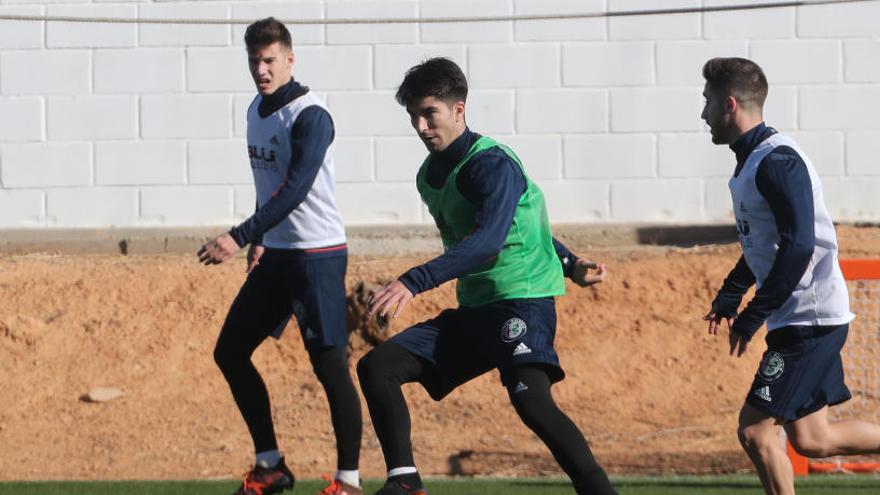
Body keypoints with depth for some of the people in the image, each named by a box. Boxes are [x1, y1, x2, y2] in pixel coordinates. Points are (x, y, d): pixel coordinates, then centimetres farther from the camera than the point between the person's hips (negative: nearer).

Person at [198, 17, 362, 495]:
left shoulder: (311, 118, -17)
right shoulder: (258, 110, 9)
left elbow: (295, 191, -26)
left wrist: (240, 237, -32)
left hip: (317, 254, -9)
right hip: (275, 254, 9)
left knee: (329, 364, -10)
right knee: (230, 352, 9)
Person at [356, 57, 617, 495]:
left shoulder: (492, 164, -15)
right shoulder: (429, 176, 13)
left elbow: (488, 239, -31)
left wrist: (414, 283, -41)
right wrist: (568, 265, 22)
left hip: (522, 299, -9)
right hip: (472, 309, 9)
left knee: (531, 399, -30)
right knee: (376, 367, 0)